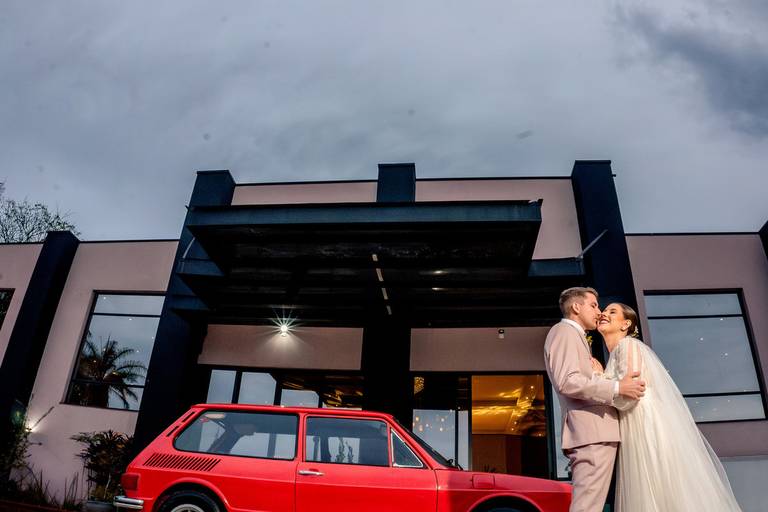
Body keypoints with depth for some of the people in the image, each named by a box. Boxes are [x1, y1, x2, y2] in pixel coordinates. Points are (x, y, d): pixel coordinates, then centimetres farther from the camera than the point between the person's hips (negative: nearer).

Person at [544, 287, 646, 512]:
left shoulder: (574, 336, 28)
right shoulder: (564, 331, -5)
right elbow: (567, 382, -18)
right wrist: (617, 388, -16)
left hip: (593, 432, 10)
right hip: (591, 433, -10)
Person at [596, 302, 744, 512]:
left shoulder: (627, 345, -8)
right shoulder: (614, 355, 18)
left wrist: (596, 375, -7)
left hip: (650, 429, -9)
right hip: (638, 434, 9)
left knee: (663, 494, -3)